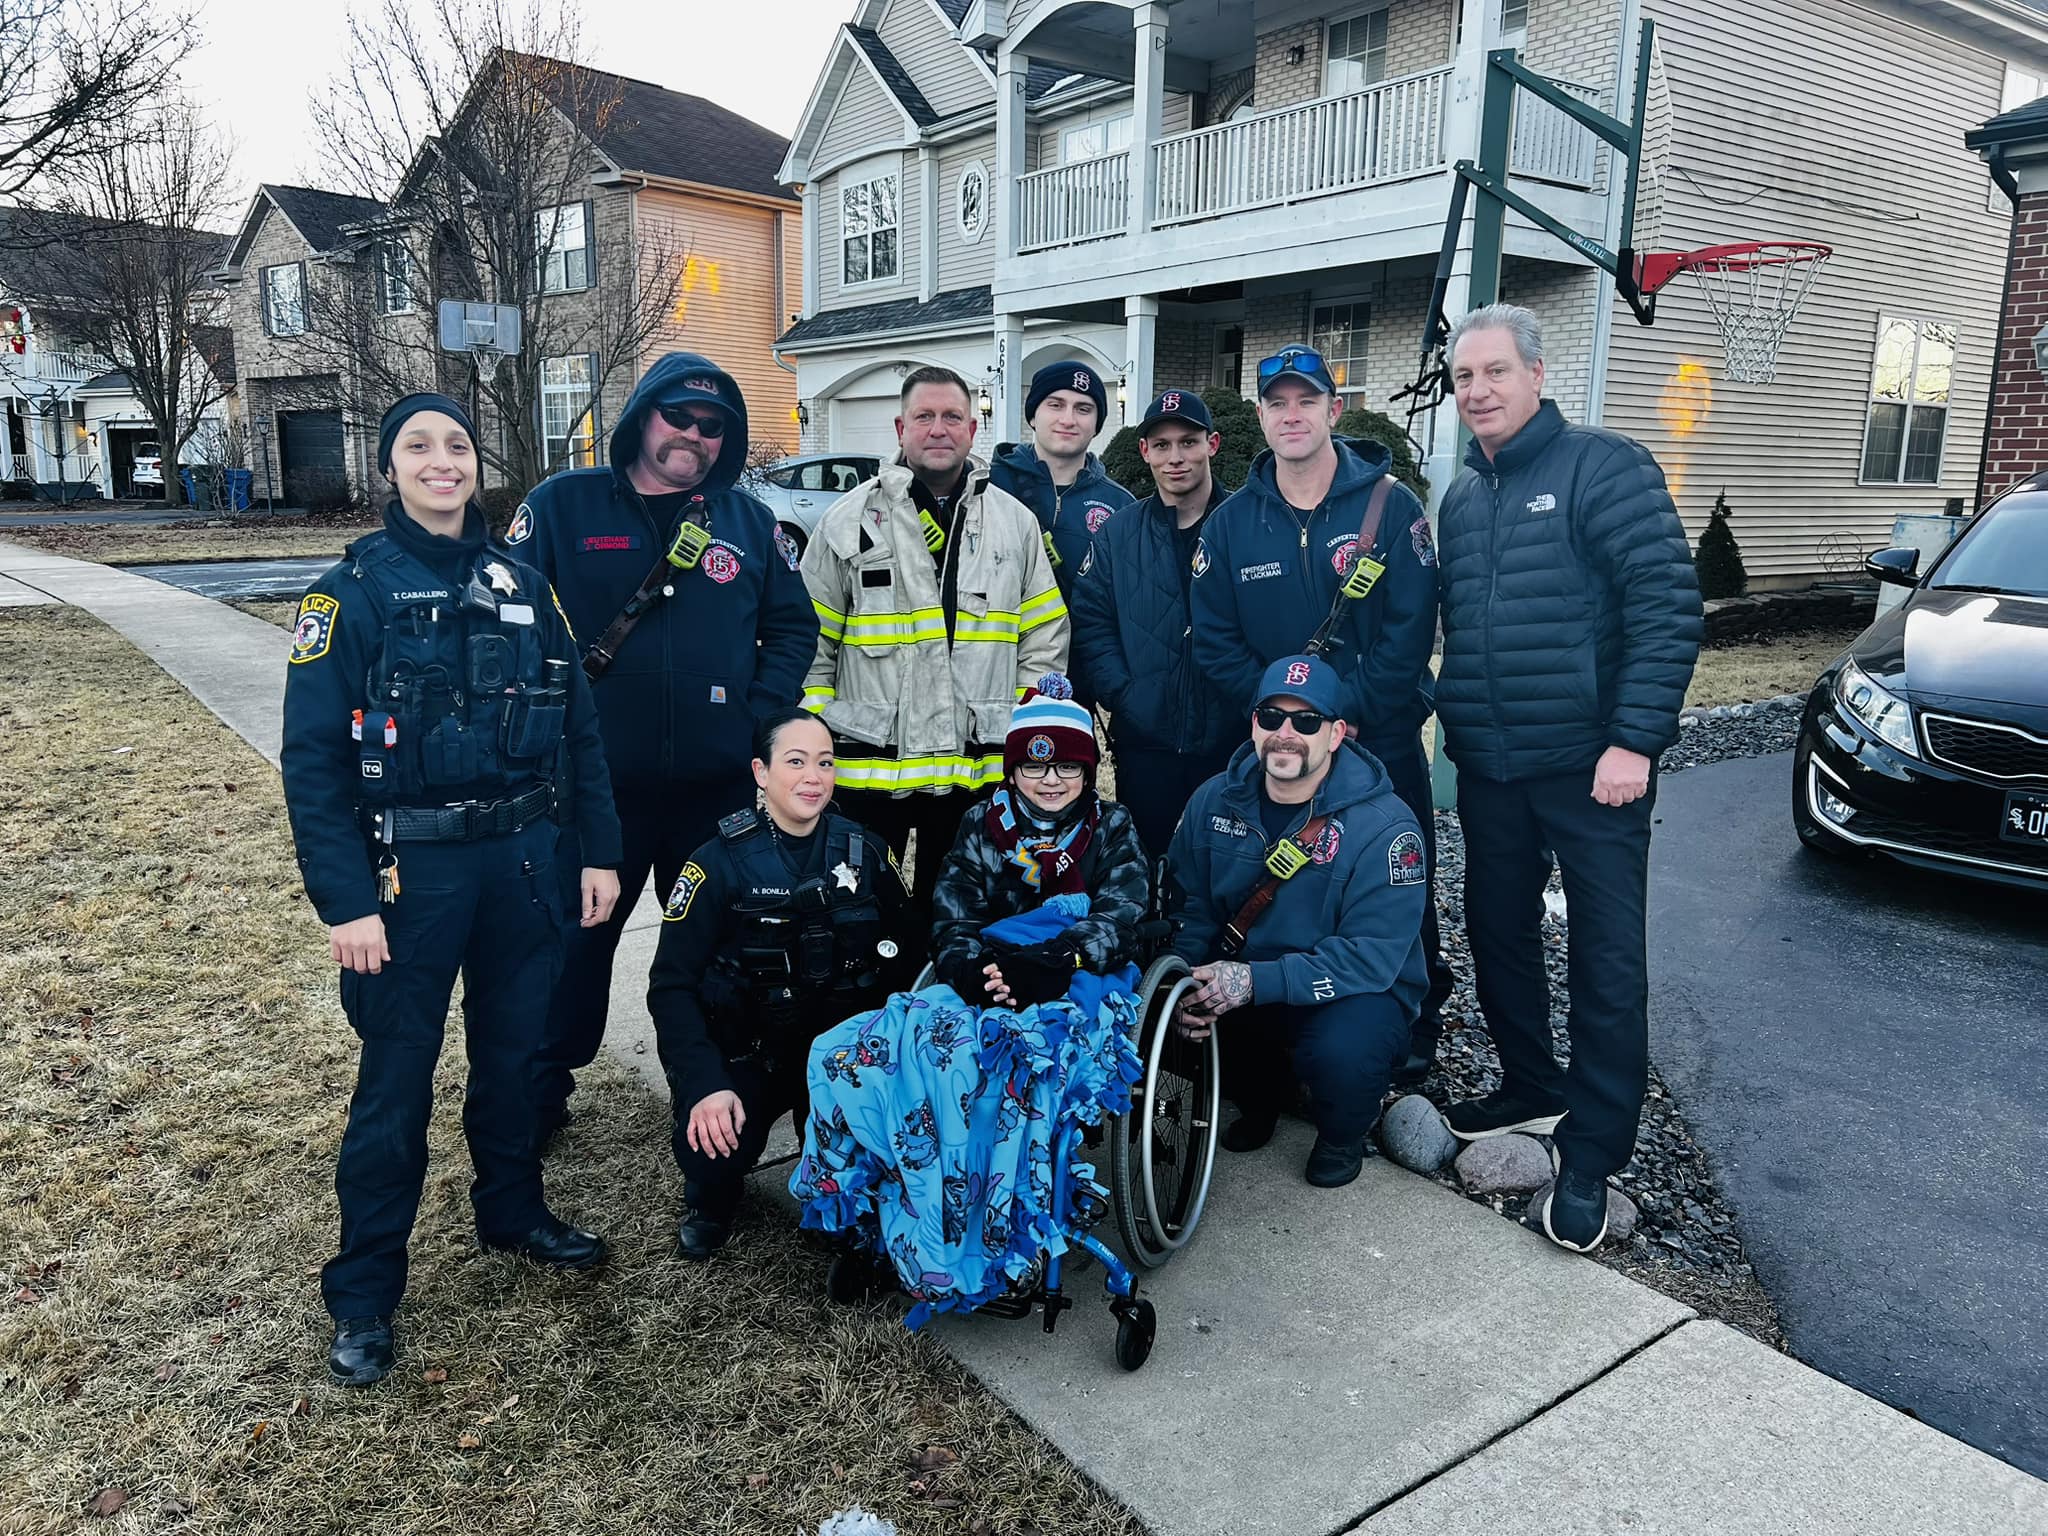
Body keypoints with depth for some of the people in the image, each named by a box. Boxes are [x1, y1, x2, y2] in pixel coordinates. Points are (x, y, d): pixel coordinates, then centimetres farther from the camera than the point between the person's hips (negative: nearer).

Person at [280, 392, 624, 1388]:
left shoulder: (520, 584, 5)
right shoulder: (355, 590, -7)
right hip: (410, 869, -4)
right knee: (397, 1075, 5)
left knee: (515, 1048, 17)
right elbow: (311, 756, -9)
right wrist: (345, 900, -15)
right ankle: (363, 1296, 21)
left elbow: (578, 725, 8)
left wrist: (598, 850, 4)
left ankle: (513, 1211, 39)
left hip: (522, 857, 4)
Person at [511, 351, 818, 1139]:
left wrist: (758, 719, -3)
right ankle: (539, 1095, 29)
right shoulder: (563, 506, -1)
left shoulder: (749, 522, 7)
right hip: (594, 785, -2)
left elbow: (793, 627, 8)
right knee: (573, 939, 11)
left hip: (720, 788, 2)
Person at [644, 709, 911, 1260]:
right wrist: (705, 1084, -25)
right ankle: (710, 1202, 13)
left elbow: (900, 960, 4)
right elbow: (672, 985, -12)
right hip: (746, 1052, -2)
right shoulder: (720, 862, -10)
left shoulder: (866, 852, -1)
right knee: (710, 1147, -27)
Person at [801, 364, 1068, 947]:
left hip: (979, 771, 2)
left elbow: (1045, 642, 9)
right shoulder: (849, 519, 1)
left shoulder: (1015, 521, 7)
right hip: (866, 769, -2)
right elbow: (810, 641, 2)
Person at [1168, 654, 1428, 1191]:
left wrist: (1255, 981, -33)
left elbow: (1372, 956, -25)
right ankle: (1258, 1099, 13)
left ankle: (1341, 1137, 4)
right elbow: (1191, 909, 0)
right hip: (1236, 981, 4)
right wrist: (1189, 983, -22)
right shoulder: (1215, 802, -5)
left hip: (1358, 991, -4)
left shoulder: (1383, 823, -21)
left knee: (1343, 1051, -36)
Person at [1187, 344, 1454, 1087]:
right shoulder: (1231, 522, 3)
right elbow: (1215, 640, -1)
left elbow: (1410, 629, -11)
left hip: (1382, 741, -2)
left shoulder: (1391, 505, -5)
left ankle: (1415, 1029, 28)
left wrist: (1348, 712, -18)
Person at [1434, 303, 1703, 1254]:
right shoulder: (1460, 499, 14)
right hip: (1488, 770, 7)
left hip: (1591, 768, -6)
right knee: (1497, 935, 15)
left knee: (1607, 962, -1)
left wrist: (1635, 741, -20)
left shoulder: (1603, 466, -7)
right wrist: (1454, 723, 10)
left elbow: (1669, 606, -14)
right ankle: (1532, 1088, 36)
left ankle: (1590, 1158, 10)